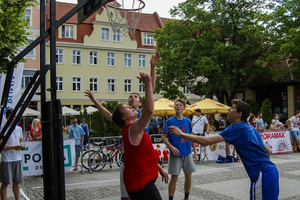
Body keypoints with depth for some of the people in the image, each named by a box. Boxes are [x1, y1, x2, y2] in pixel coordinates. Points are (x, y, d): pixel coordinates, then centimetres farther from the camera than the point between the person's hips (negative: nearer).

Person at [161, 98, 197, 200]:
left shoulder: (188, 121, 5)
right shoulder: (169, 121, -6)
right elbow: (163, 137, -7)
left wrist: (195, 151, 8)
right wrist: (172, 147, -20)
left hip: (188, 153, 4)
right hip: (175, 153, -4)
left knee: (188, 176, 10)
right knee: (174, 178, -1)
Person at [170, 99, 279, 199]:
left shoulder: (236, 128, -10)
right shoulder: (251, 128, 16)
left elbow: (206, 141, -16)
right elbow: (269, 151, 22)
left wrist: (181, 134, -10)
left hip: (263, 174, -9)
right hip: (270, 170, 9)